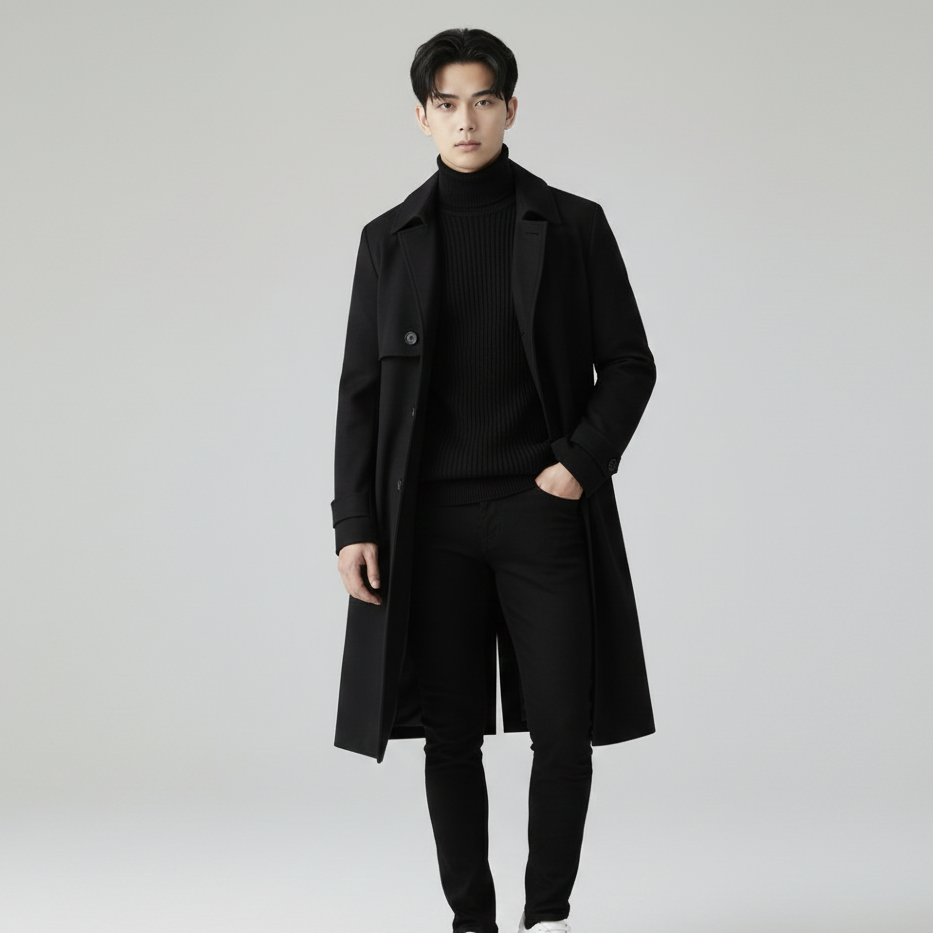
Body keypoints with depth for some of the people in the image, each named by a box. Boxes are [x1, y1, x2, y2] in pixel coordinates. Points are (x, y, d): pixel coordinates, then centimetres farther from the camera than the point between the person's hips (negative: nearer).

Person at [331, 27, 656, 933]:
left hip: (545, 509, -1)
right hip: (431, 518, 1)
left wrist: (582, 461, -11)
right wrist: (354, 525, -2)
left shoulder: (573, 226, 3)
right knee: (449, 733, 4)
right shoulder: (390, 239, 7)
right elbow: (361, 391, 5)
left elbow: (629, 365, 5)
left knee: (563, 730, -2)